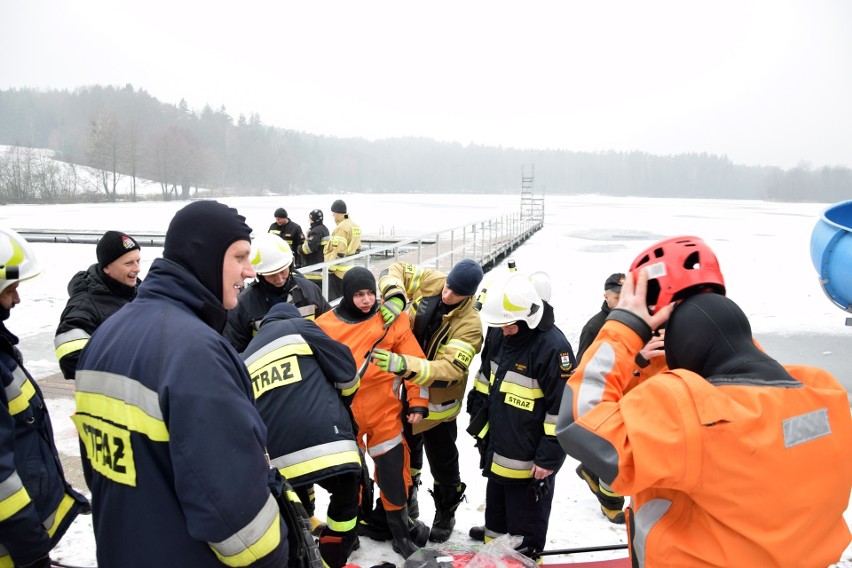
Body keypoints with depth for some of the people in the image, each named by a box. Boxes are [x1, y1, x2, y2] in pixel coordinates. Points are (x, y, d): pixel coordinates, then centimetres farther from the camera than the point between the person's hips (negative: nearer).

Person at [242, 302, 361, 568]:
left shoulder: (246, 360, 24)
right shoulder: (298, 327, 10)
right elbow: (345, 369, 8)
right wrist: (343, 401, 27)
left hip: (279, 459, 4)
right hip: (327, 444, -4)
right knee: (346, 497, 19)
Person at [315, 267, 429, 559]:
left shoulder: (392, 321, -5)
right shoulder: (325, 326, -3)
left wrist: (417, 403, -4)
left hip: (384, 413, -1)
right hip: (343, 415, 1)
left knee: (393, 474, 7)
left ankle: (401, 529, 29)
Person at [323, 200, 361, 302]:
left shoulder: (341, 228, -17)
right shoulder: (354, 225, 12)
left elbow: (338, 252, -21)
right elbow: (357, 247, 18)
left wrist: (329, 268, -18)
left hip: (338, 270, -9)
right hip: (350, 268, 9)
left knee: (334, 299, -3)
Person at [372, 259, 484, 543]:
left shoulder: (470, 324, -27)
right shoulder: (430, 281, -14)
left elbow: (450, 369, -36)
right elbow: (395, 270, -7)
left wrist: (404, 364, -50)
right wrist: (395, 295, -30)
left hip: (436, 401, -4)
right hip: (404, 389, 4)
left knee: (442, 462, 12)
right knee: (406, 451, 23)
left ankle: (446, 513, 38)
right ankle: (407, 498, 48)